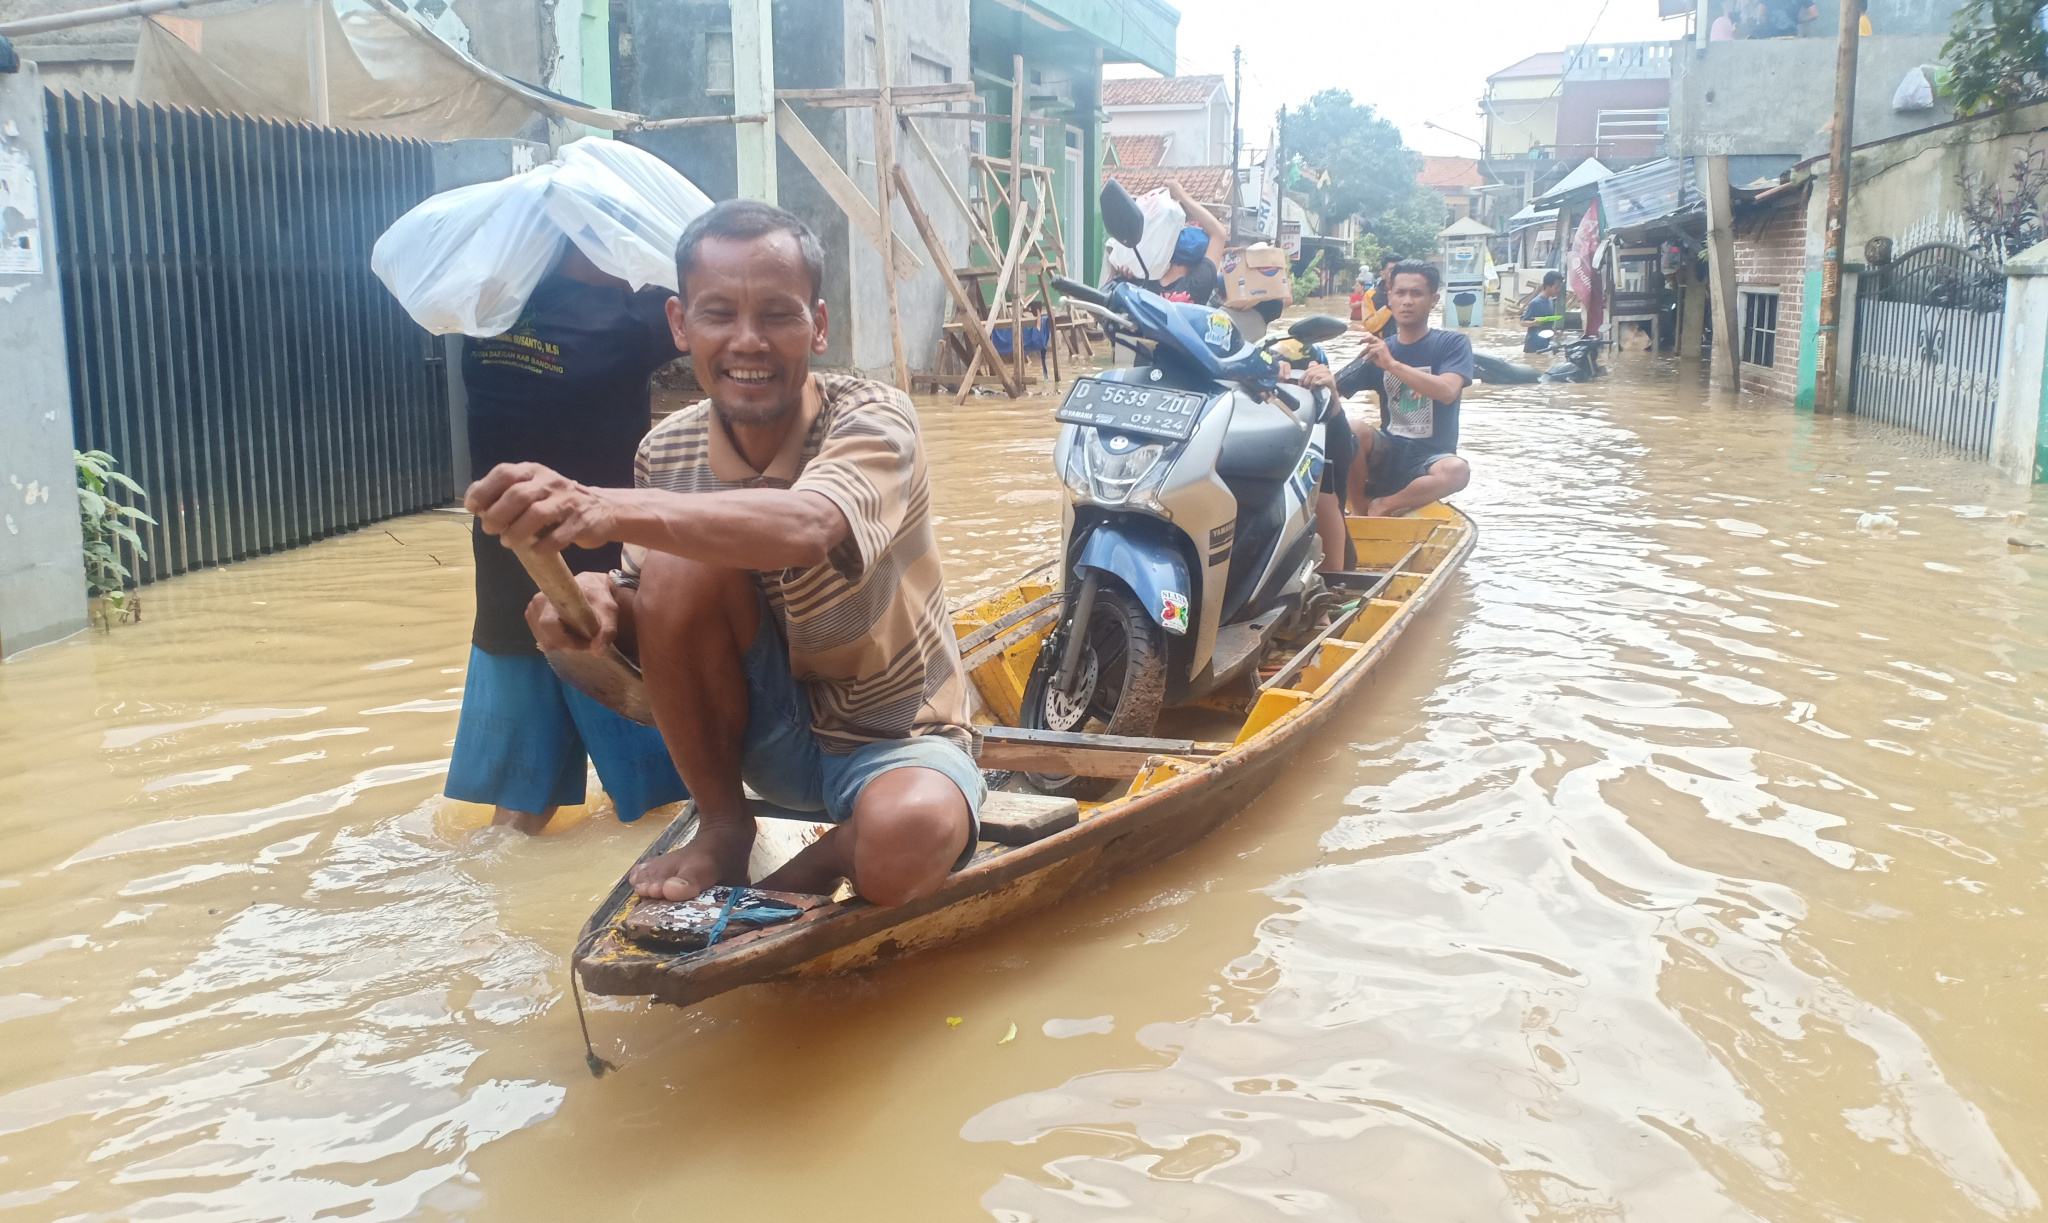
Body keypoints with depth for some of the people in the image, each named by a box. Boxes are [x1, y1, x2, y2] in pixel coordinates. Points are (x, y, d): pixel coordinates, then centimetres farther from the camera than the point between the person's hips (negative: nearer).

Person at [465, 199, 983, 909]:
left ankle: (820, 860, -1)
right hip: (772, 734, 4)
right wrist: (600, 601, -25)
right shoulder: (668, 451, -6)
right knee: (679, 560, -23)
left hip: (897, 738, -4)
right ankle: (722, 826, -6)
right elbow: (653, 617, 1)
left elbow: (804, 529, -43)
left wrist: (607, 510, -58)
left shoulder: (874, 423, -20)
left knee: (907, 838, -39)